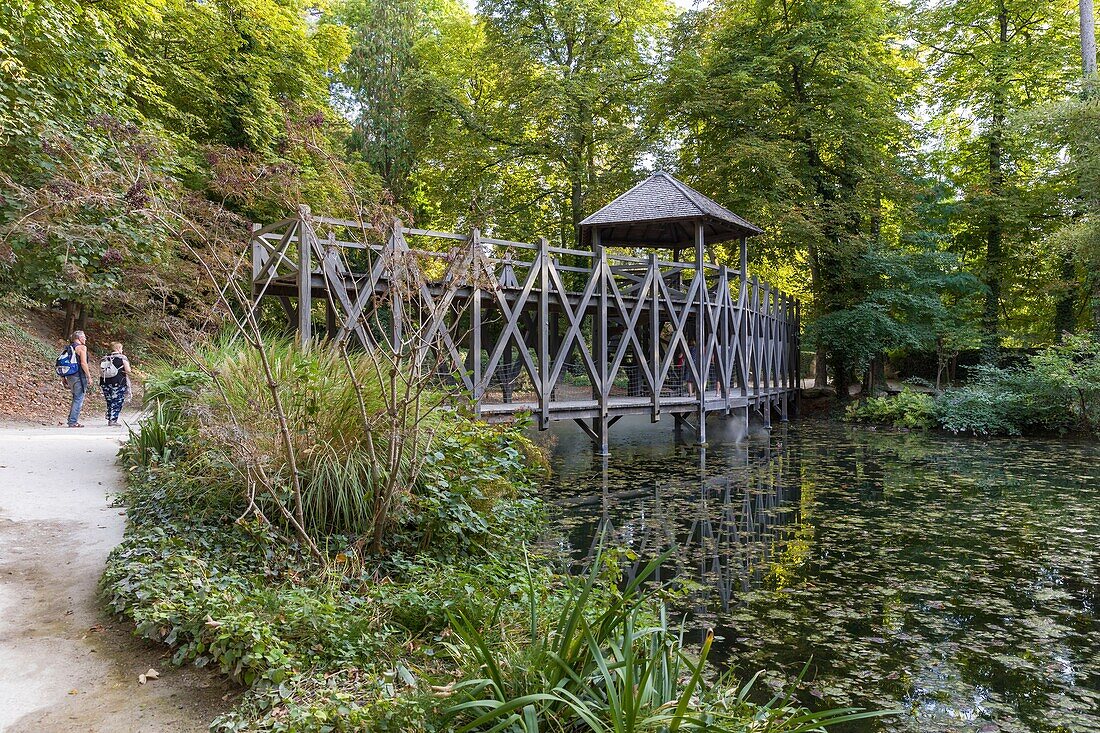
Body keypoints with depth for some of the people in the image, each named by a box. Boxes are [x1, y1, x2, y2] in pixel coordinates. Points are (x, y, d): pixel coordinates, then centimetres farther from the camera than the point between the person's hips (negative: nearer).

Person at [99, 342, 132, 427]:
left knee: (110, 401, 15)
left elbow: (101, 372, 9)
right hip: (118, 382, -5)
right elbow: (128, 370, -8)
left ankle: (109, 419, 17)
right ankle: (113, 420, -6)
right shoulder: (122, 357, -4)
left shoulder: (104, 358, 11)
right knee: (117, 402, 0)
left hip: (105, 383, 5)